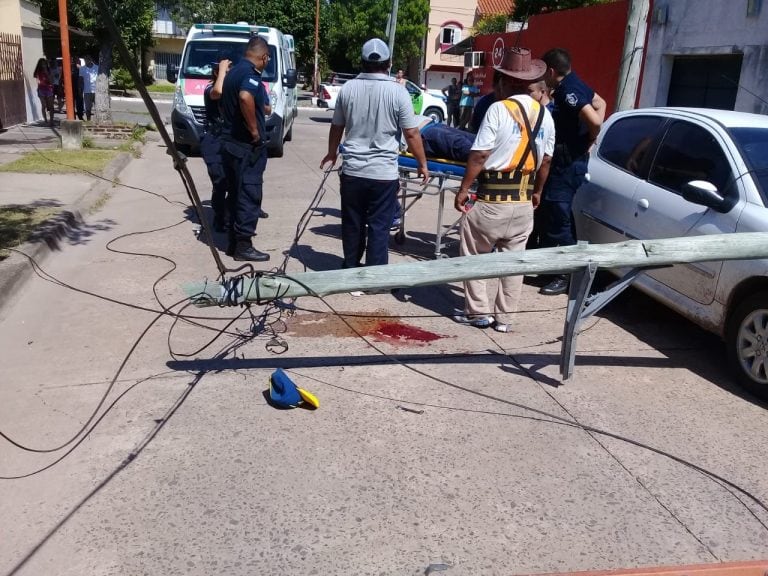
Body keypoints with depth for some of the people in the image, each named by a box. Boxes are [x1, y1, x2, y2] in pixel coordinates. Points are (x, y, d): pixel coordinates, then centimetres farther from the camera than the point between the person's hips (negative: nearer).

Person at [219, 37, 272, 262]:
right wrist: (255, 130, -26)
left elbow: (223, 104, 27)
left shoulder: (233, 72, 15)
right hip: (247, 145, -9)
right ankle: (243, 246, 0)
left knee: (236, 194, 14)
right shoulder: (251, 73, -14)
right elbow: (245, 97, -34)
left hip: (230, 142, 9)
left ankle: (234, 242, 20)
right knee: (249, 195, -3)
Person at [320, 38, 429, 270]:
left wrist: (332, 153, 31)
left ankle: (350, 269, 31)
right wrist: (422, 164, 7)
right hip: (383, 172, -3)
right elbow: (412, 133, -6)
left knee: (352, 224, 16)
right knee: (379, 227, 3)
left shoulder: (348, 89, 3)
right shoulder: (398, 92, -8)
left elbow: (336, 127, 14)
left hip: (352, 170, 4)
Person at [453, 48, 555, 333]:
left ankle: (479, 312, 14)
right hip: (524, 202, 6)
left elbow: (480, 156, -14)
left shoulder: (499, 109, -11)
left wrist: (463, 189, -5)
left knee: (473, 254, 10)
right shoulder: (545, 115, 6)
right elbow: (545, 161, 11)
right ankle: (504, 317, 19)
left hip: (493, 200, -5)